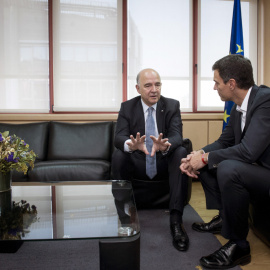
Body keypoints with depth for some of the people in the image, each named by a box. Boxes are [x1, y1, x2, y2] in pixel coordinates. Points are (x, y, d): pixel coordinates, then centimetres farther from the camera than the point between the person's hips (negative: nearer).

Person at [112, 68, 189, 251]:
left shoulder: (172, 106, -1)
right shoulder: (127, 107, -1)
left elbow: (176, 136, -16)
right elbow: (119, 138, -15)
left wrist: (165, 145, -42)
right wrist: (131, 145, -42)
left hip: (165, 163, 1)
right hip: (137, 164, 0)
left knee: (182, 153, -30)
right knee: (118, 155, -29)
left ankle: (176, 220, -30)